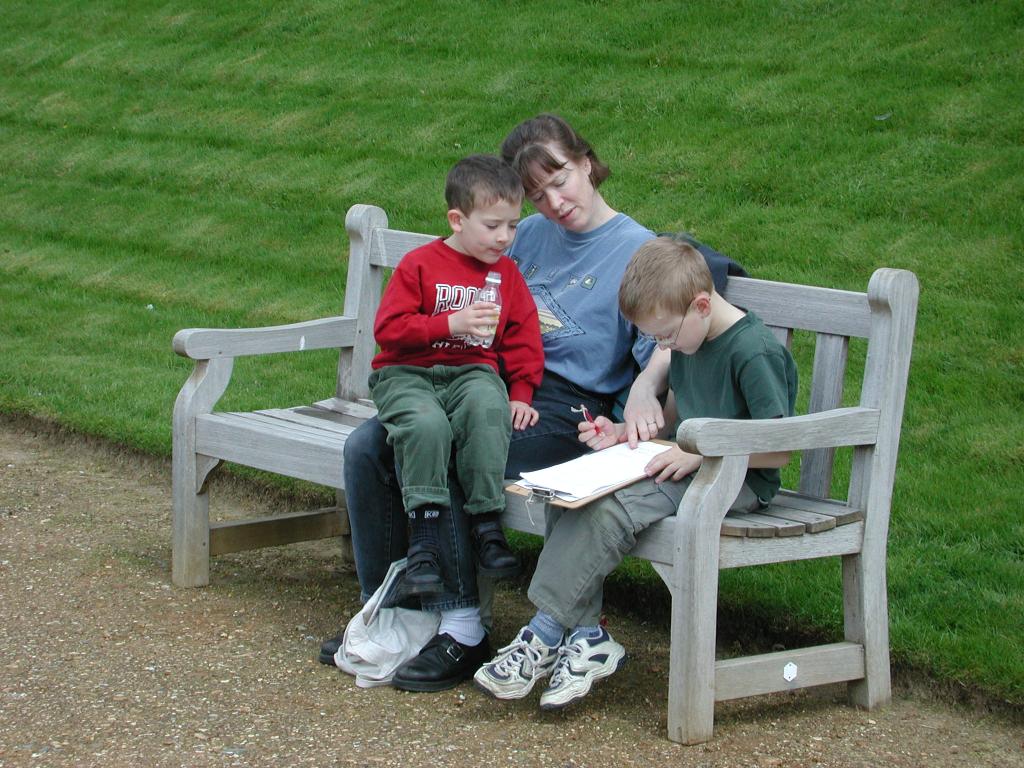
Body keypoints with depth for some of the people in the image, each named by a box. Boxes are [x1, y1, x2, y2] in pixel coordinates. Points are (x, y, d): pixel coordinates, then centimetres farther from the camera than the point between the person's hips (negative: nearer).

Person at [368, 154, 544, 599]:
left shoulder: (507, 274, 14)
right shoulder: (419, 265, 1)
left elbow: (523, 340, 15)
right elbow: (388, 328, -7)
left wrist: (520, 394, 2)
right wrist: (450, 323, -15)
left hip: (473, 373, 2)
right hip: (408, 374, -2)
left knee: (487, 408, -35)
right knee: (426, 424, -37)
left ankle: (486, 525, -31)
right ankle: (423, 536, -30)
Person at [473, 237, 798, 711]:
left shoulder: (755, 353, -17)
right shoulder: (687, 343, 11)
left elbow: (779, 450, -17)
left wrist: (701, 452, -21)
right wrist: (624, 434, 9)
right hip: (684, 465, 9)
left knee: (608, 508, -29)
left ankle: (544, 636, -20)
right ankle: (586, 636, -18)